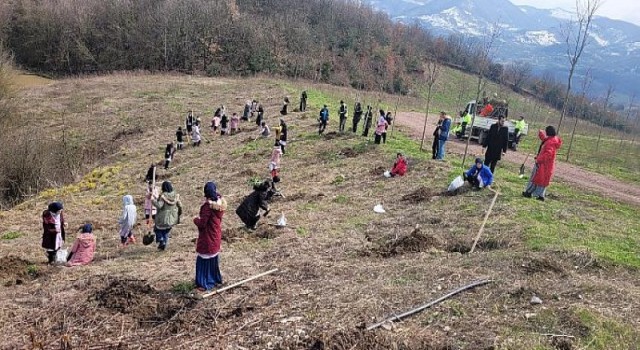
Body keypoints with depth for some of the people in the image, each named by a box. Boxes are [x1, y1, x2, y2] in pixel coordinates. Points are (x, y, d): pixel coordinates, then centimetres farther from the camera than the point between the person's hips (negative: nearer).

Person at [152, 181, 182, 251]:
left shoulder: (163, 196, -15)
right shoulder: (176, 195, 0)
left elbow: (159, 205, -25)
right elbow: (180, 206, 4)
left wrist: (153, 201, -11)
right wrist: (178, 215, 18)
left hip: (163, 218, -5)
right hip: (172, 218, 5)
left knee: (157, 229, 18)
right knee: (166, 232, 22)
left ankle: (161, 241, 1)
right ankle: (164, 245, 22)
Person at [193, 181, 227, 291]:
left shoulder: (208, 205, -25)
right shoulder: (221, 202, -3)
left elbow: (202, 224, -22)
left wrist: (196, 219, -3)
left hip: (207, 238, -7)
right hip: (216, 236, 8)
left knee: (205, 260, 4)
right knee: (214, 258, 21)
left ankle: (205, 283, 11)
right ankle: (215, 279, 33)